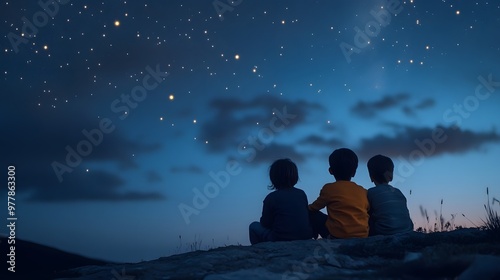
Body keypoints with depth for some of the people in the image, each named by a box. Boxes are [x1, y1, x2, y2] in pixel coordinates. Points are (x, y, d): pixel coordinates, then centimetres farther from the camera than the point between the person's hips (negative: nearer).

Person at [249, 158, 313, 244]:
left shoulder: (271, 198, -10)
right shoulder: (302, 194, 2)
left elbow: (266, 223, -1)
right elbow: (306, 217, 13)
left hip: (281, 241, -4)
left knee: (254, 226, 15)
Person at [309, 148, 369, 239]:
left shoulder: (329, 188, -2)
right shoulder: (363, 191, 7)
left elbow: (313, 208, 9)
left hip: (338, 237, -4)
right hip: (363, 236, 4)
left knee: (313, 215, 14)